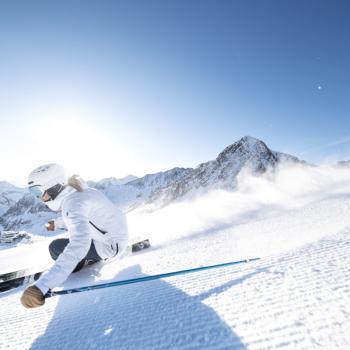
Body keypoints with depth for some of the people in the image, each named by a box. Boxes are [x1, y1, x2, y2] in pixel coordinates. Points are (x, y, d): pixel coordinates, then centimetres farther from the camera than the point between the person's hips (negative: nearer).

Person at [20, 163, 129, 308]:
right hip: (115, 233, 9)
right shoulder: (74, 192, 1)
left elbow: (79, 245, -40)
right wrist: (57, 223, 29)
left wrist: (42, 285, -44)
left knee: (56, 247, -8)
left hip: (110, 244, -9)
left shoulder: (74, 202, -28)